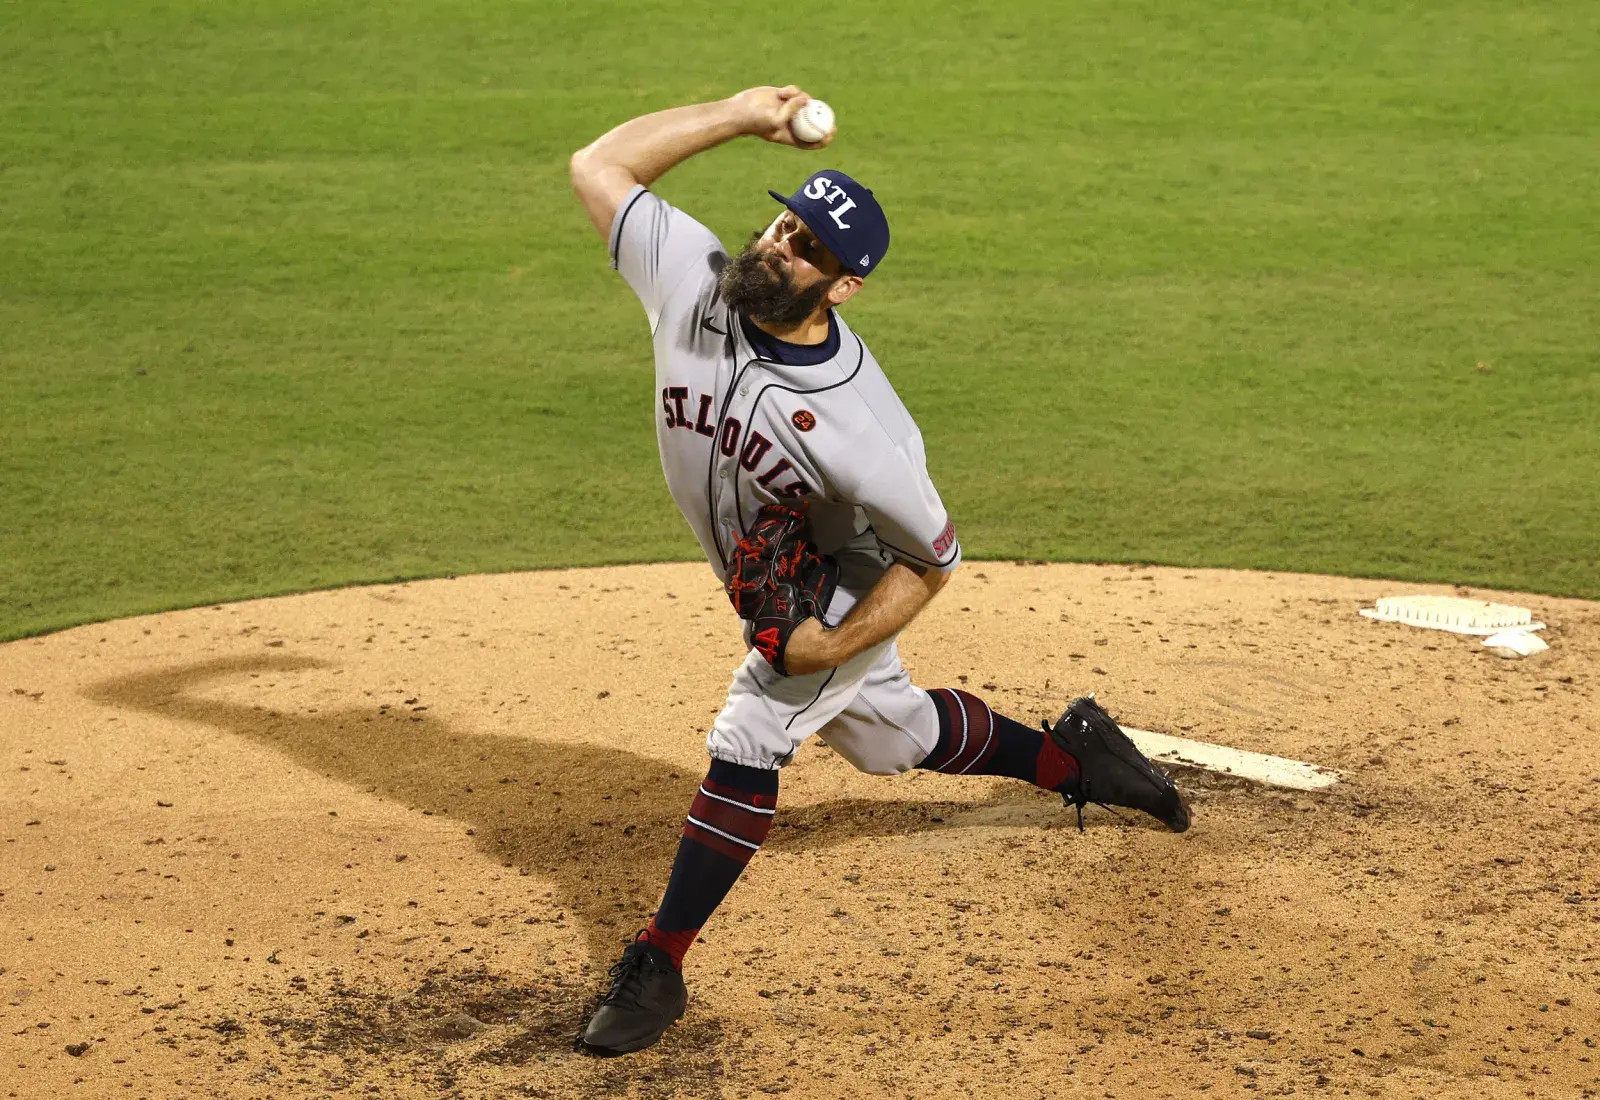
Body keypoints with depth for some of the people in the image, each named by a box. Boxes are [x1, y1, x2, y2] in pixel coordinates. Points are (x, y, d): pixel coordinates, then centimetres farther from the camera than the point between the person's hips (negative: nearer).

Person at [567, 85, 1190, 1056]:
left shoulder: (856, 424, -37)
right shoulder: (695, 281, -25)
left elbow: (935, 555, -23)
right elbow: (598, 166, -19)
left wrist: (833, 645, -28)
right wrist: (740, 116, -24)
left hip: (846, 590, -7)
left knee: (749, 737, -18)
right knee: (896, 736, 22)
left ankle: (658, 969, -8)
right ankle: (1075, 757, 47)